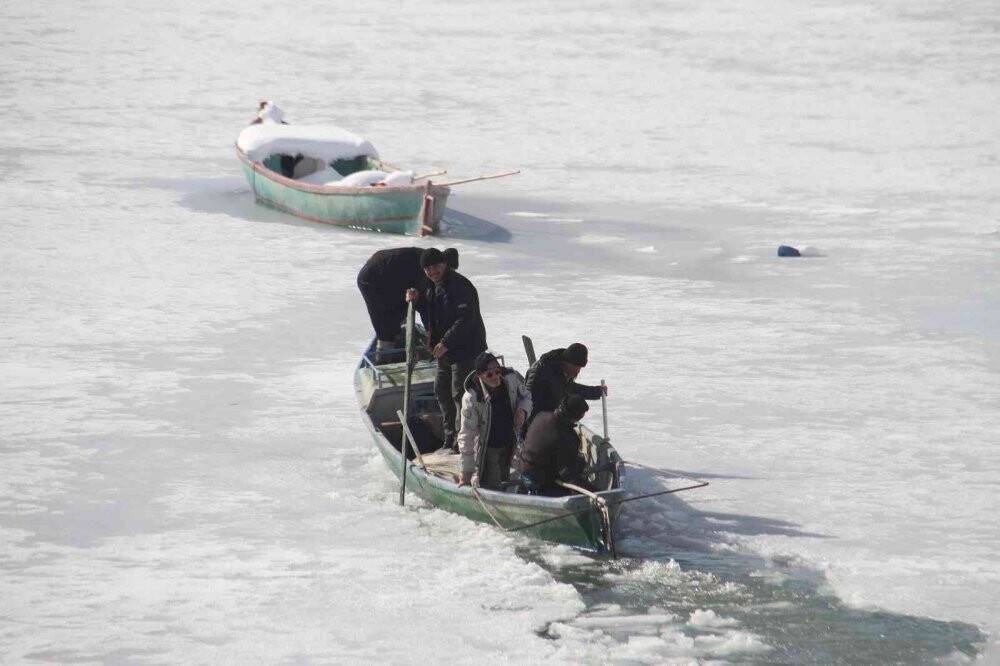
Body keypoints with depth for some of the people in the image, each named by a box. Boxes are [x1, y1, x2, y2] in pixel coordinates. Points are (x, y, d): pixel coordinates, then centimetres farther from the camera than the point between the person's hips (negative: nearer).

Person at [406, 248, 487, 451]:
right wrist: (417, 301, 3)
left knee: (460, 393, -11)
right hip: (445, 351, 10)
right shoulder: (433, 287, 12)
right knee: (442, 390, 17)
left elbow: (466, 319, -27)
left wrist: (446, 342, -30)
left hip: (466, 349, -10)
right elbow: (430, 318, 22)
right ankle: (451, 438, 29)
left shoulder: (459, 285, -19)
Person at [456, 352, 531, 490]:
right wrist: (466, 472, -22)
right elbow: (466, 436, -23)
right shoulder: (471, 398, -29)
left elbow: (526, 397, 8)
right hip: (488, 446, -5)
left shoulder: (511, 379, -16)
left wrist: (522, 410, -18)